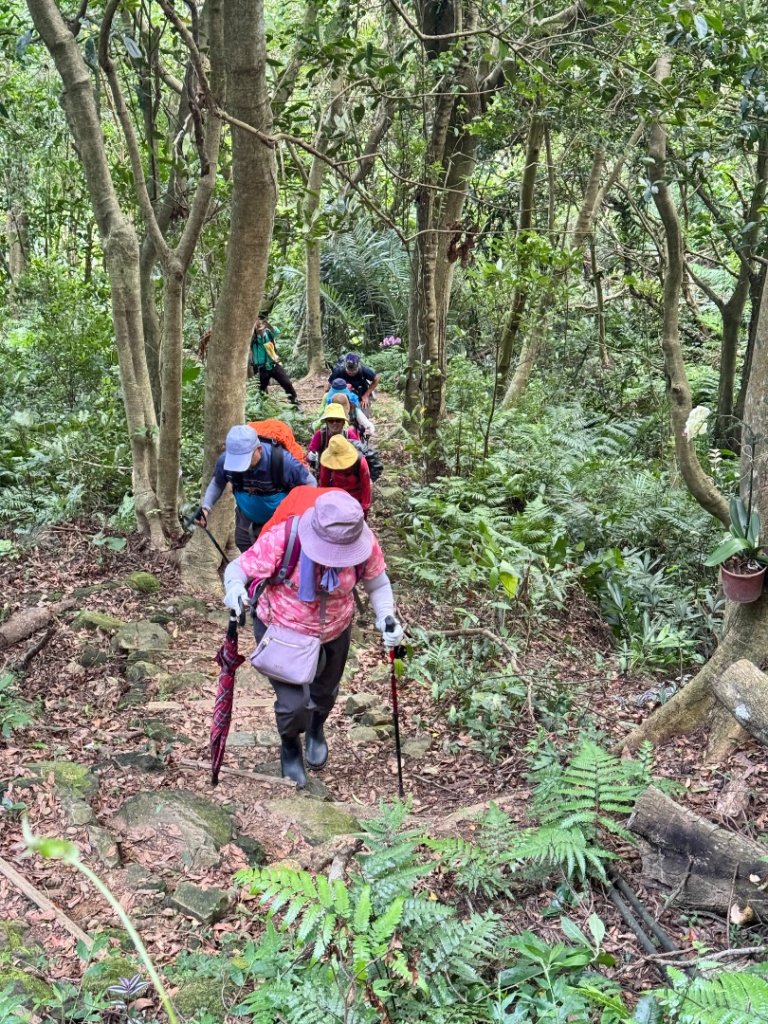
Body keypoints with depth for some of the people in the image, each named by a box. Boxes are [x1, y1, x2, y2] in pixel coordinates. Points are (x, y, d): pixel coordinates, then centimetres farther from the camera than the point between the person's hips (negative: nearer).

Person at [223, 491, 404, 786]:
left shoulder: (366, 544, -28)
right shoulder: (282, 538, -37)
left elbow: (378, 584, -12)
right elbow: (238, 568, -28)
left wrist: (386, 617, -30)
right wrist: (235, 589, -51)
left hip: (334, 631, 3)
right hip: (280, 630, -3)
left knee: (325, 693, 26)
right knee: (293, 702, -8)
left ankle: (316, 730, 65)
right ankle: (290, 747, 32)